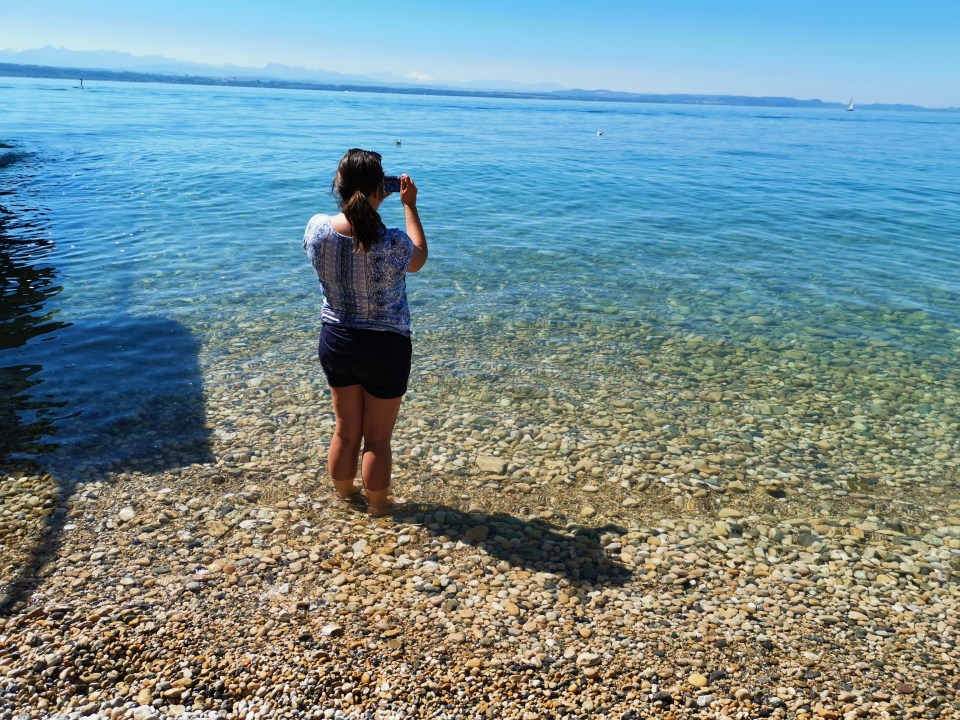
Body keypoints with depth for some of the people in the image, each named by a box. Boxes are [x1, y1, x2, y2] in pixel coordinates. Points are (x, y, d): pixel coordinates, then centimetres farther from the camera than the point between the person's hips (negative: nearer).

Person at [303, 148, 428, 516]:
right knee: (378, 439, 15)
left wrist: (357, 200, 12)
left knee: (345, 431, 23)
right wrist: (409, 205, 3)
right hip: (385, 348, -4)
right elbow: (419, 257, -2)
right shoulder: (392, 243, -26)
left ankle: (344, 496, 43)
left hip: (335, 341, 4)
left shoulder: (317, 228, -14)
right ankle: (377, 506, 34)